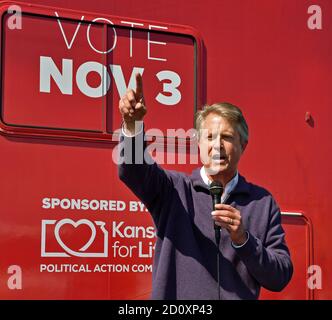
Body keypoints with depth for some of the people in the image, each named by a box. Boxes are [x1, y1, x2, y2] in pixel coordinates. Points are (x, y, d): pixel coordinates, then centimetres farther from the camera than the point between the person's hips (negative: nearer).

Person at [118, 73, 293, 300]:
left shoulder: (263, 202, 4)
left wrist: (242, 239, -12)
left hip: (241, 295, 2)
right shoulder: (174, 189, 2)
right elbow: (135, 169, -16)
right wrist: (133, 124, -33)